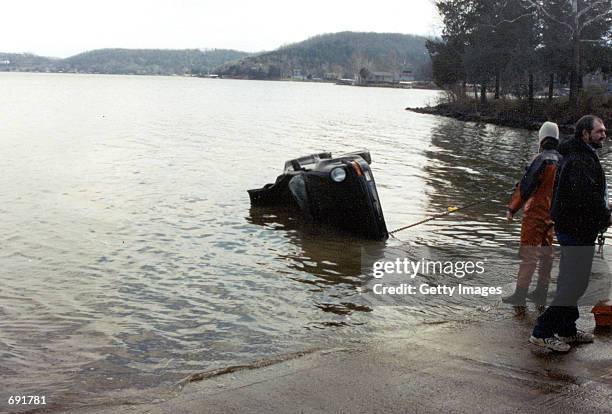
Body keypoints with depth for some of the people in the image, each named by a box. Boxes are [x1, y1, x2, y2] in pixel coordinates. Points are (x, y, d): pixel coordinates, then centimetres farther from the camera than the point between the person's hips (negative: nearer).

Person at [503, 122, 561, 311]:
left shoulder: (542, 159, -16)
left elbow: (525, 186, -16)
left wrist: (512, 209, -8)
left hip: (536, 213, -7)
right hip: (555, 215, 7)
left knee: (529, 255, -4)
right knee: (546, 254, 15)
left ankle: (519, 296, -1)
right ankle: (541, 294, 24)